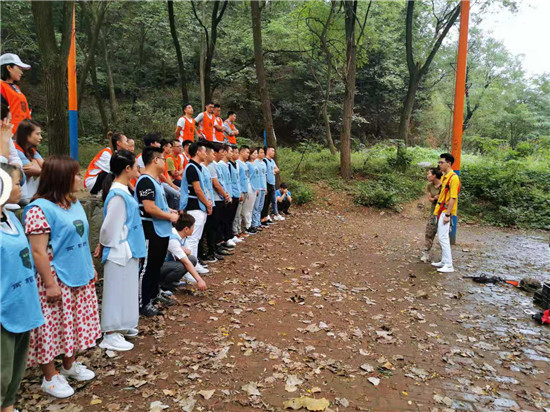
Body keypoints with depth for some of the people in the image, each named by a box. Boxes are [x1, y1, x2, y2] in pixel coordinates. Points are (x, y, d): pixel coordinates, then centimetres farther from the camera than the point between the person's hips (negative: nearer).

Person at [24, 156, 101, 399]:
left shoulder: (74, 203, 6)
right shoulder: (40, 209, -19)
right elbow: (38, 252, -20)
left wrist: (90, 268, 15)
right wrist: (50, 284, -20)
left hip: (80, 278, 8)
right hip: (57, 281, -8)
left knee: (76, 323, 19)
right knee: (52, 328, 6)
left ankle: (70, 365, 39)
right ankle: (50, 378, 24)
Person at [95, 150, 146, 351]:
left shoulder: (122, 191, 9)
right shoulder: (118, 195, -22)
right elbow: (110, 225, -18)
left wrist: (103, 244, 15)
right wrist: (104, 245, -3)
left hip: (127, 250, 9)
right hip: (119, 251, -9)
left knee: (125, 289, 19)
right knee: (117, 291, 1)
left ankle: (122, 326, 34)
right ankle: (110, 336, 13)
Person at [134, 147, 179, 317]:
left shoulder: (155, 180, 13)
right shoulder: (146, 181, -20)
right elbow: (149, 208, -26)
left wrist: (170, 211, 9)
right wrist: (170, 217, -16)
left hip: (161, 230, 10)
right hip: (150, 231, -10)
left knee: (157, 264, 21)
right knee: (147, 267, 0)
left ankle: (154, 294, 36)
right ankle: (143, 303, 11)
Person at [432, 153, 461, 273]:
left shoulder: (453, 178, -16)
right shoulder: (444, 177, 13)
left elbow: (453, 198, -20)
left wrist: (447, 214, -21)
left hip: (446, 211, -10)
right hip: (440, 211, 10)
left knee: (443, 237, -10)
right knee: (441, 237, 15)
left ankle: (449, 265, -5)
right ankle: (444, 261, 25)